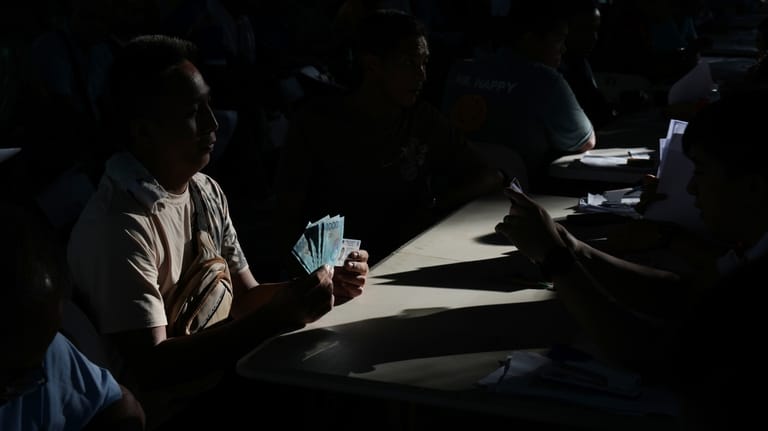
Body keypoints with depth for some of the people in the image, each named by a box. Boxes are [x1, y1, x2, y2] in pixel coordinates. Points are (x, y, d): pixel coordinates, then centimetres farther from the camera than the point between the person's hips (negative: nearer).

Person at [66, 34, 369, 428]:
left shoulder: (206, 193, 4)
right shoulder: (118, 227, -23)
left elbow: (243, 299, 8)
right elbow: (150, 369, -24)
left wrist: (327, 287, -9)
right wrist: (278, 317, -27)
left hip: (224, 375, 7)